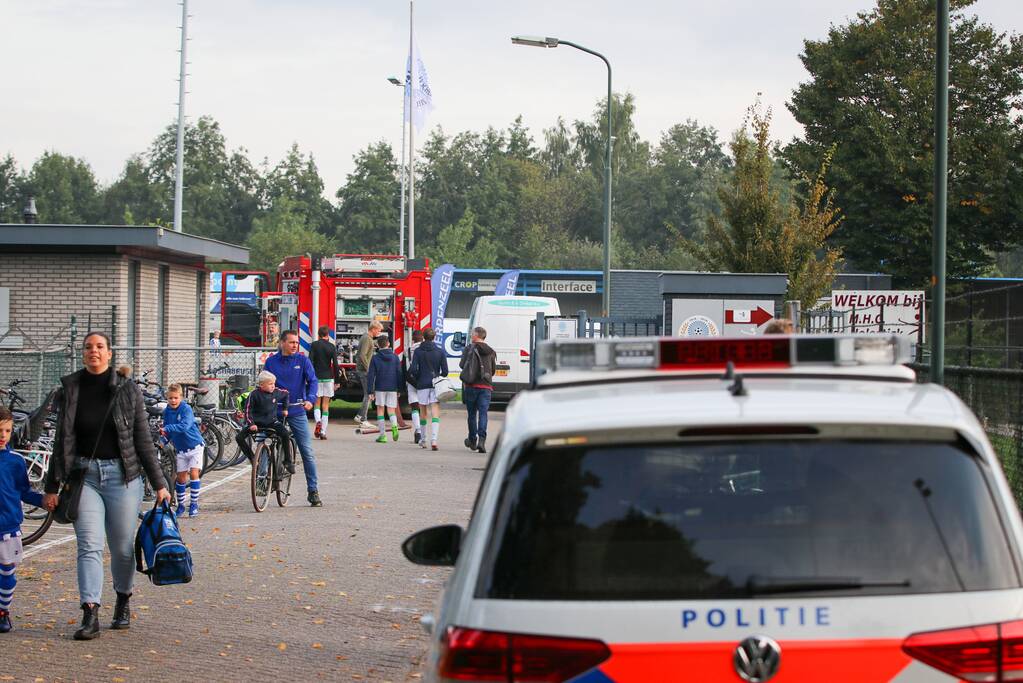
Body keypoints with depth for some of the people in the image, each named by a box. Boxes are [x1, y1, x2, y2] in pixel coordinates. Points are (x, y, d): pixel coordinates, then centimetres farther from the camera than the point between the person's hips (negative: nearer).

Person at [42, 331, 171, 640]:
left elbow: (143, 440, 3)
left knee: (122, 547, 6)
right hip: (84, 474, 1)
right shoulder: (69, 391, 5)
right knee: (89, 545, -9)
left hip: (123, 475, -1)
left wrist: (159, 484, 2)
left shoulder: (128, 390, 1)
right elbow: (62, 442, 9)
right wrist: (51, 487, 7)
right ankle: (90, 615, -13)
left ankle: (123, 602, 29)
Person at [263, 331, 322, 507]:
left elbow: (312, 381, -5)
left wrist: (310, 399, -22)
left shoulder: (302, 360, 2)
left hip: (297, 412, 0)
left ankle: (313, 491, -1)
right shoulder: (271, 362, 4)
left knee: (307, 452, -4)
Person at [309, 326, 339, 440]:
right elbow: (335, 365, -1)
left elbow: (310, 361, -7)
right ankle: (323, 432, 1)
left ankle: (318, 421, -18)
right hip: (328, 378, 0)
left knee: (317, 403, 11)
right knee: (326, 405, 5)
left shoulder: (314, 345, -1)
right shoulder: (331, 347, 0)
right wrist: (336, 381, 5)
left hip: (316, 378, 0)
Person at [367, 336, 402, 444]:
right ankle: (394, 426, -22)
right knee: (392, 410, 9)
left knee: (380, 410, 7)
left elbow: (371, 375, -5)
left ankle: (382, 435, 3)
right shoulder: (395, 357, 2)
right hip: (392, 388, 2)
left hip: (380, 387, -2)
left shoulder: (375, 358, -3)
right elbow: (399, 374, 4)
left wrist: (370, 391, -2)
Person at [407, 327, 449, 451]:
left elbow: (413, 369, -9)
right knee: (435, 414, -6)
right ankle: (434, 440, -22)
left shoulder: (418, 352, -2)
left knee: (423, 413, 13)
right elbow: (445, 371, -2)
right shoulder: (440, 352, 0)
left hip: (422, 385, 0)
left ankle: (423, 440, 22)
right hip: (435, 386, 0)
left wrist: (416, 381, 8)